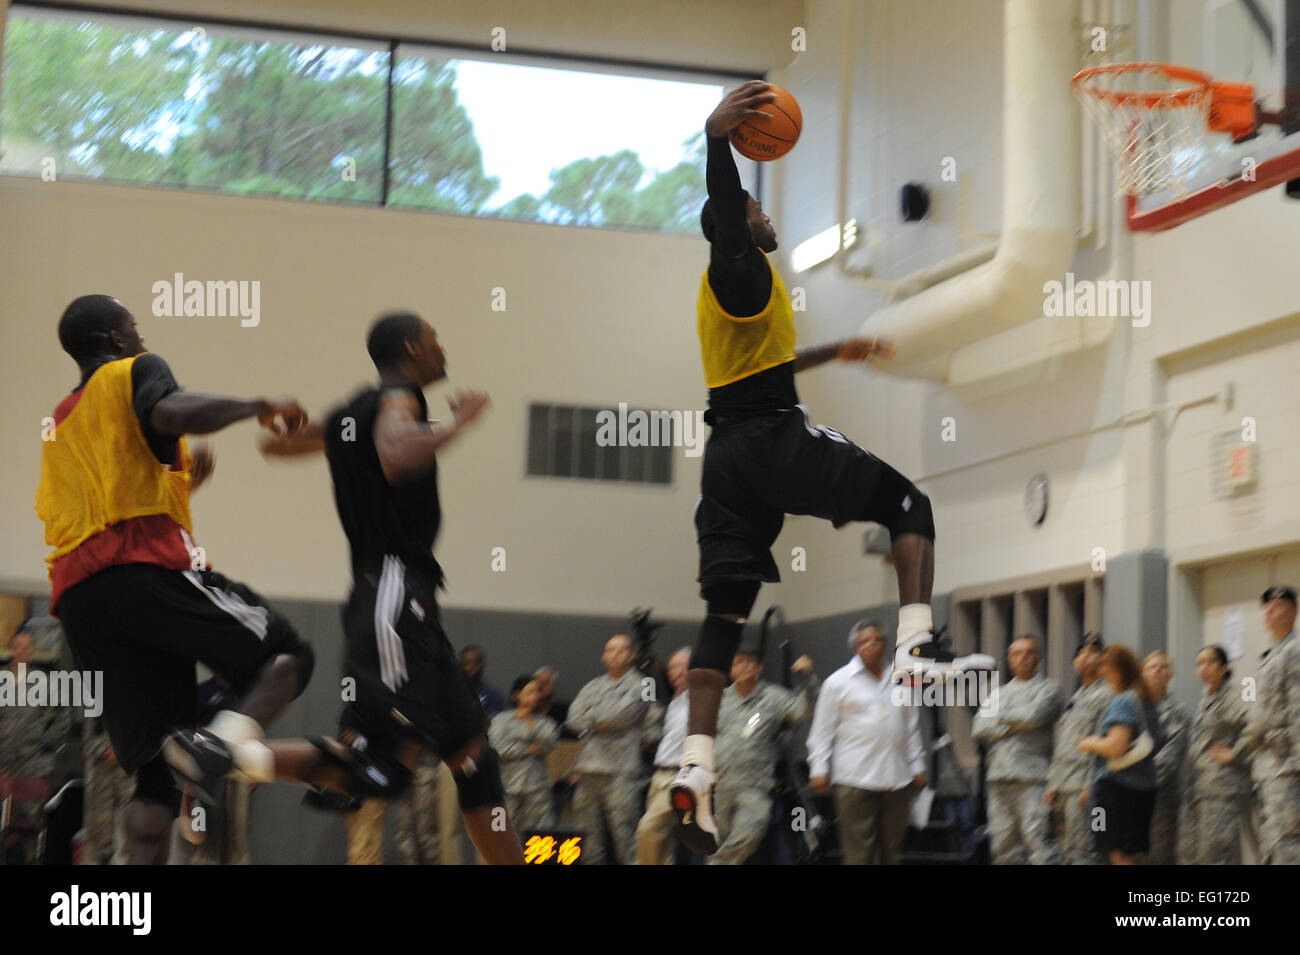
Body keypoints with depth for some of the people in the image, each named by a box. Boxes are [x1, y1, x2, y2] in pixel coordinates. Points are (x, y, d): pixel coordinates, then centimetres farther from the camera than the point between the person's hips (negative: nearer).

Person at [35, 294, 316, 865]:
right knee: (286, 654, -2)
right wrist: (259, 406, -3)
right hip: (145, 564, -7)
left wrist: (179, 485, 38)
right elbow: (171, 414, -14)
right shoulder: (136, 370, 9)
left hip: (76, 594, 7)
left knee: (154, 773, 4)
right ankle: (226, 742, -31)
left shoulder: (60, 420, 32)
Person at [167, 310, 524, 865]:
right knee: (380, 770, -17)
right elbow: (397, 459, -28)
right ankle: (228, 756, -21)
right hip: (397, 595, -10)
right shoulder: (398, 398, -5)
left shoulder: (351, 414, 20)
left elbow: (276, 443, 34)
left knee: (470, 747, 11)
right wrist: (458, 424, -14)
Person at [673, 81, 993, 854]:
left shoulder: (726, 287, 25)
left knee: (725, 613, 1)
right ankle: (919, 643, -14)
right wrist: (716, 139, -40)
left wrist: (835, 353, 50)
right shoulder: (741, 269, -2)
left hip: (729, 451, 8)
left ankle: (696, 769, -9)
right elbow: (725, 217, -24)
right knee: (907, 502, 5)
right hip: (776, 436, -8)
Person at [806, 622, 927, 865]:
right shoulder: (838, 682, 4)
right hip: (855, 779, -4)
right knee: (859, 851, -7)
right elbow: (822, 731, 4)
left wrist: (918, 767, 18)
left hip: (897, 779, 4)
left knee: (892, 847, 8)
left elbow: (912, 728, 21)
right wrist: (818, 770, -3)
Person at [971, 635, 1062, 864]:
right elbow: (978, 727, 8)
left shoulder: (1048, 689, 7)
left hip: (1033, 778, -5)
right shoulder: (1000, 692, 21)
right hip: (999, 777, 5)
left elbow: (1035, 714, -13)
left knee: (1038, 841, -13)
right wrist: (1009, 727, -6)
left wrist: (999, 715, 2)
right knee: (1004, 845, 4)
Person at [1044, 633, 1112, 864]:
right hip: (1064, 788, 9)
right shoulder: (1076, 697, 23)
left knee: (1083, 851, -14)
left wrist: (1091, 787, -19)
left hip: (1084, 785, -9)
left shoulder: (1107, 694, -6)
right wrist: (1053, 783, 17)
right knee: (1066, 851, 9)